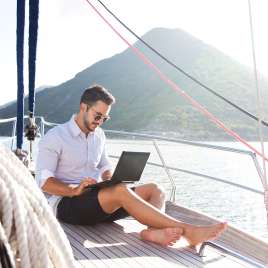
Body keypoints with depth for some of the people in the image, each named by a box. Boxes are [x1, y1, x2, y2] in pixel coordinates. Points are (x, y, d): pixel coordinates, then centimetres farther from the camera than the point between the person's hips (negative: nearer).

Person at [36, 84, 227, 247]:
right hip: (66, 203, -7)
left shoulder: (99, 135, 15)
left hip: (97, 201, 7)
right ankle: (187, 231, -40)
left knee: (154, 190, -9)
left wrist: (111, 179, -1)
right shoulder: (54, 138, -4)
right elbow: (44, 182, -10)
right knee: (120, 191, -35)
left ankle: (154, 230, -43)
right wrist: (74, 190, -27)